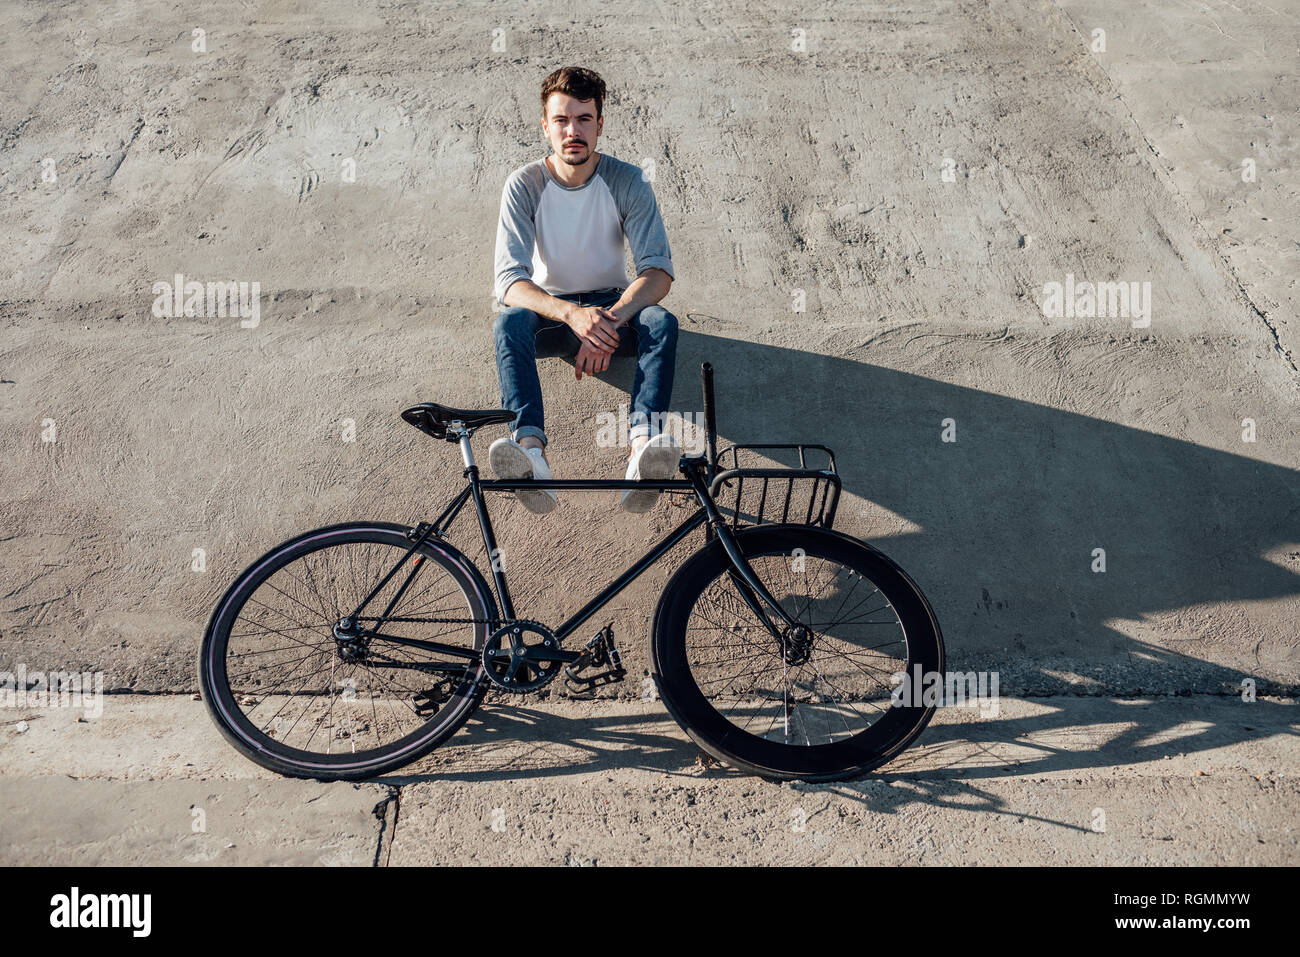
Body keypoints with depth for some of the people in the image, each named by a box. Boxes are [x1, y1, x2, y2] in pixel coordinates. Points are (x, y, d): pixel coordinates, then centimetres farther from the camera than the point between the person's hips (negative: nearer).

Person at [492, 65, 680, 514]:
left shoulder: (627, 181, -10)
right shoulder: (524, 185, -11)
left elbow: (659, 269, -18)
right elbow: (509, 282, -21)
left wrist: (609, 320, -36)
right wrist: (572, 314, -41)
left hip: (612, 306, 1)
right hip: (549, 311, 0)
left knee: (662, 321, -31)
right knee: (508, 321, -33)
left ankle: (642, 445, -51)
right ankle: (530, 448, -52)